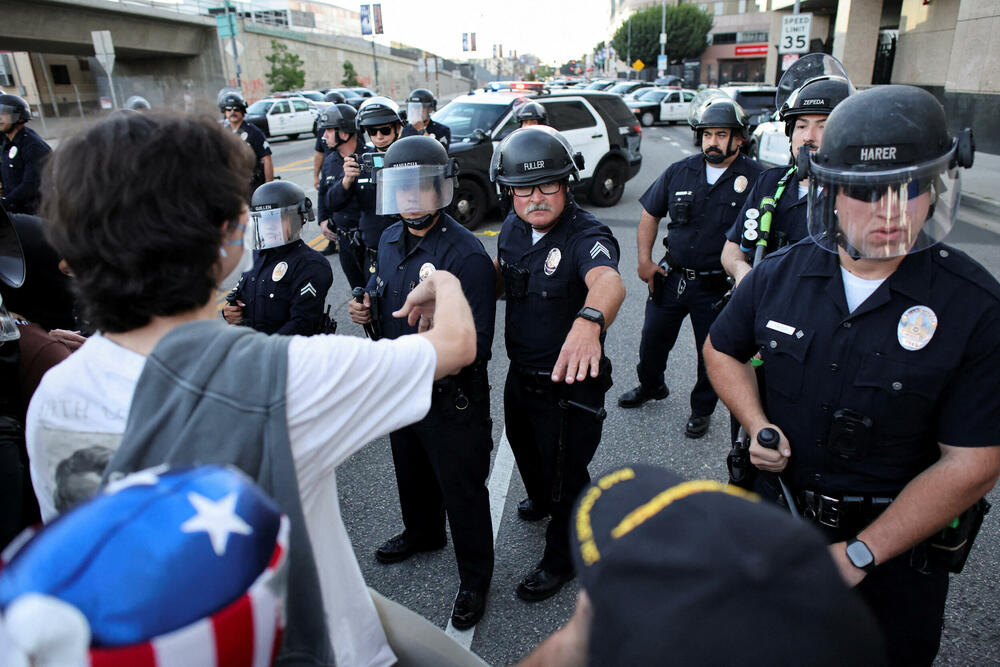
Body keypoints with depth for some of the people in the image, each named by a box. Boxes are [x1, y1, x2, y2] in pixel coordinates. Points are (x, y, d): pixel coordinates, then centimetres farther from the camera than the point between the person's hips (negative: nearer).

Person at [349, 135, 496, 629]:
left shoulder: (466, 255, -25)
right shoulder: (390, 240, 0)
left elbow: (477, 344, -27)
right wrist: (368, 308, -3)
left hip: (451, 396, -8)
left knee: (461, 487, 10)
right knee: (411, 471, 28)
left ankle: (475, 577, 33)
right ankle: (422, 533, 57)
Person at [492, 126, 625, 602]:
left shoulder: (587, 236, -28)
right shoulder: (513, 228, -5)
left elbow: (609, 283, -50)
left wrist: (588, 321, -72)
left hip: (570, 385, -7)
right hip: (520, 374, 8)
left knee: (565, 477, 13)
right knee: (526, 451, 32)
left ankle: (561, 559, 41)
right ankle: (540, 498, 66)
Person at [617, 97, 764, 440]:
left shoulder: (756, 179, -10)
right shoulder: (679, 172, 2)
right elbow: (650, 213, 11)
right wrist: (644, 259, 4)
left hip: (718, 286, -3)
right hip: (671, 277, 3)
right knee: (653, 339, 17)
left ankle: (702, 410, 34)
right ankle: (650, 386, 45)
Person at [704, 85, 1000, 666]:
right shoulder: (778, 275, -10)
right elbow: (723, 350, 6)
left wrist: (860, 553, -18)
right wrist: (758, 427, -11)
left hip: (898, 539, -2)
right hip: (780, 510, 3)